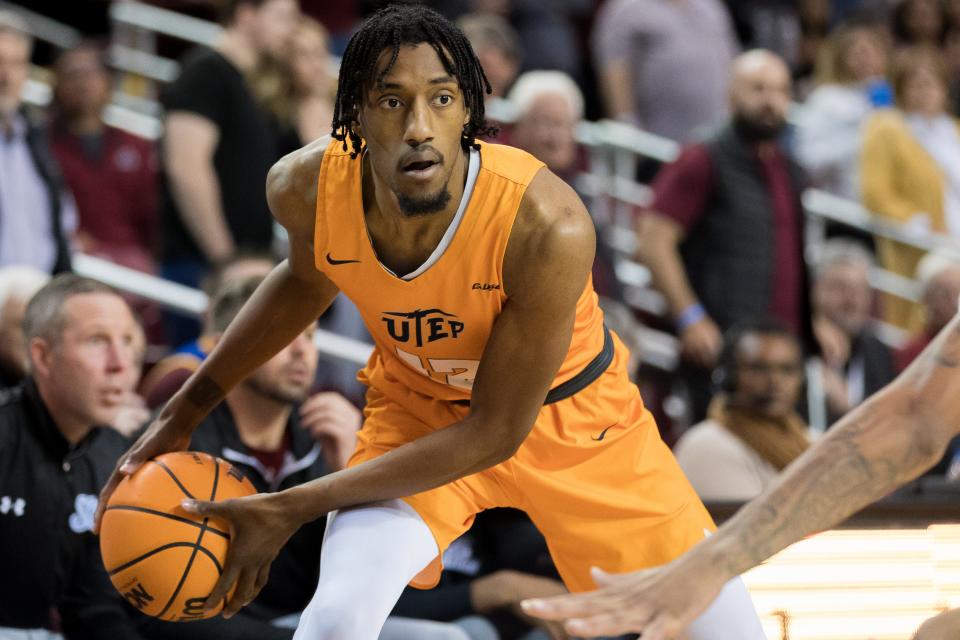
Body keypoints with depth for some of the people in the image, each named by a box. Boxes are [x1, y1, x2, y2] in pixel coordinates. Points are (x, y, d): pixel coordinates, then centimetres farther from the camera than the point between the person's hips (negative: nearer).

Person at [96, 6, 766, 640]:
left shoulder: (549, 226, -37)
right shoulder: (306, 188, -25)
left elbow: (494, 431, -28)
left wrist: (293, 508, -28)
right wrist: (185, 411, 2)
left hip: (570, 410, -1)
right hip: (416, 407, 1)